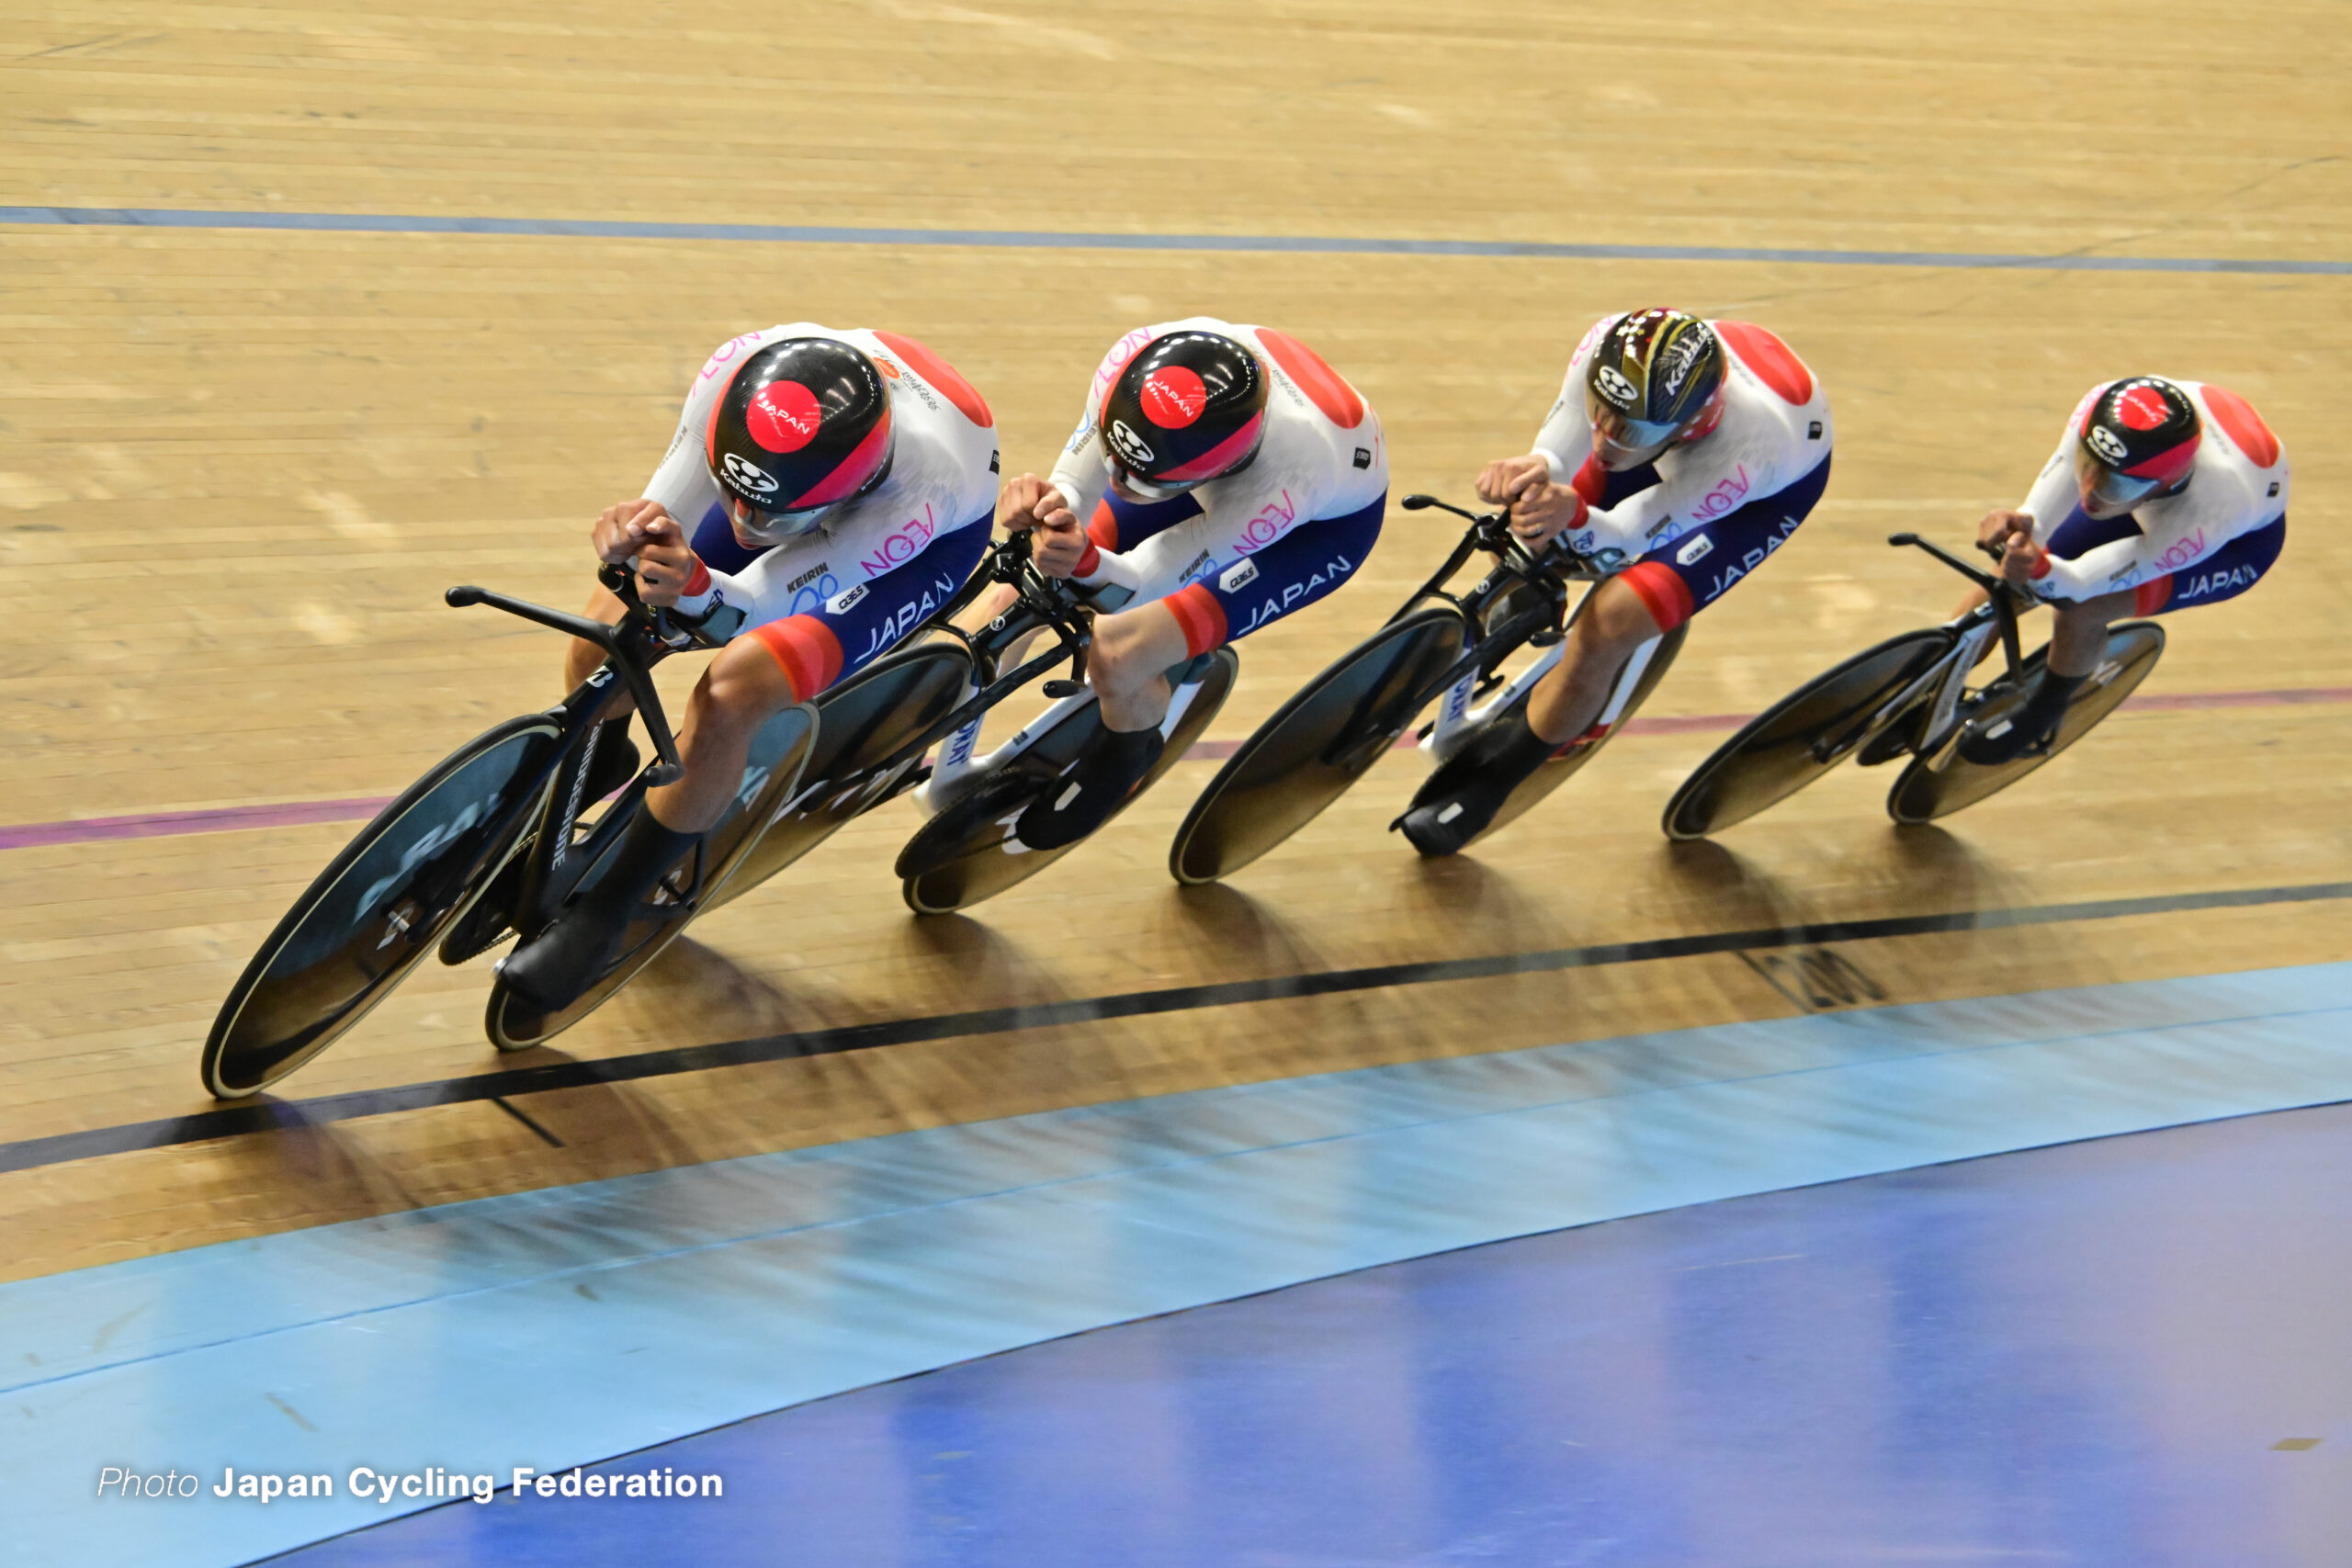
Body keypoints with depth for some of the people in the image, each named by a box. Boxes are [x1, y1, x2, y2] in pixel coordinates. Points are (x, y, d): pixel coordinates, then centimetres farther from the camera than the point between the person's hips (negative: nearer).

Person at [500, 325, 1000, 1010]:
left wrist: (695, 587, -59)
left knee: (728, 699, -27)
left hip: (934, 533, -4)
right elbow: (668, 513, -27)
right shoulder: (741, 370, -38)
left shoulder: (921, 493, -45)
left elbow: (756, 607, -37)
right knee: (600, 650, -7)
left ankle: (600, 917, -5)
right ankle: (594, 773, 31)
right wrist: (634, 537, -51)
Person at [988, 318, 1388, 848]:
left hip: (1325, 520, -5)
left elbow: (1144, 580, -37)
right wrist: (1051, 505, -48)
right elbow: (1077, 478, -25)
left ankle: (1127, 754, 15)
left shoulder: (1285, 484, -46)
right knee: (1013, 605, -4)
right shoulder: (1137, 358, -38)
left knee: (1116, 658, -22)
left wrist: (1086, 563, -59)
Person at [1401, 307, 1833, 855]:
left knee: (1606, 627, -20)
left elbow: (1626, 536, -35)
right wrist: (1533, 471, -56)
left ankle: (1486, 784, 3)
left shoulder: (1741, 451, -46)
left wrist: (1573, 516, -58)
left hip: (1778, 480, -5)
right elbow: (1557, 450, -31)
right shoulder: (1607, 346, -37)